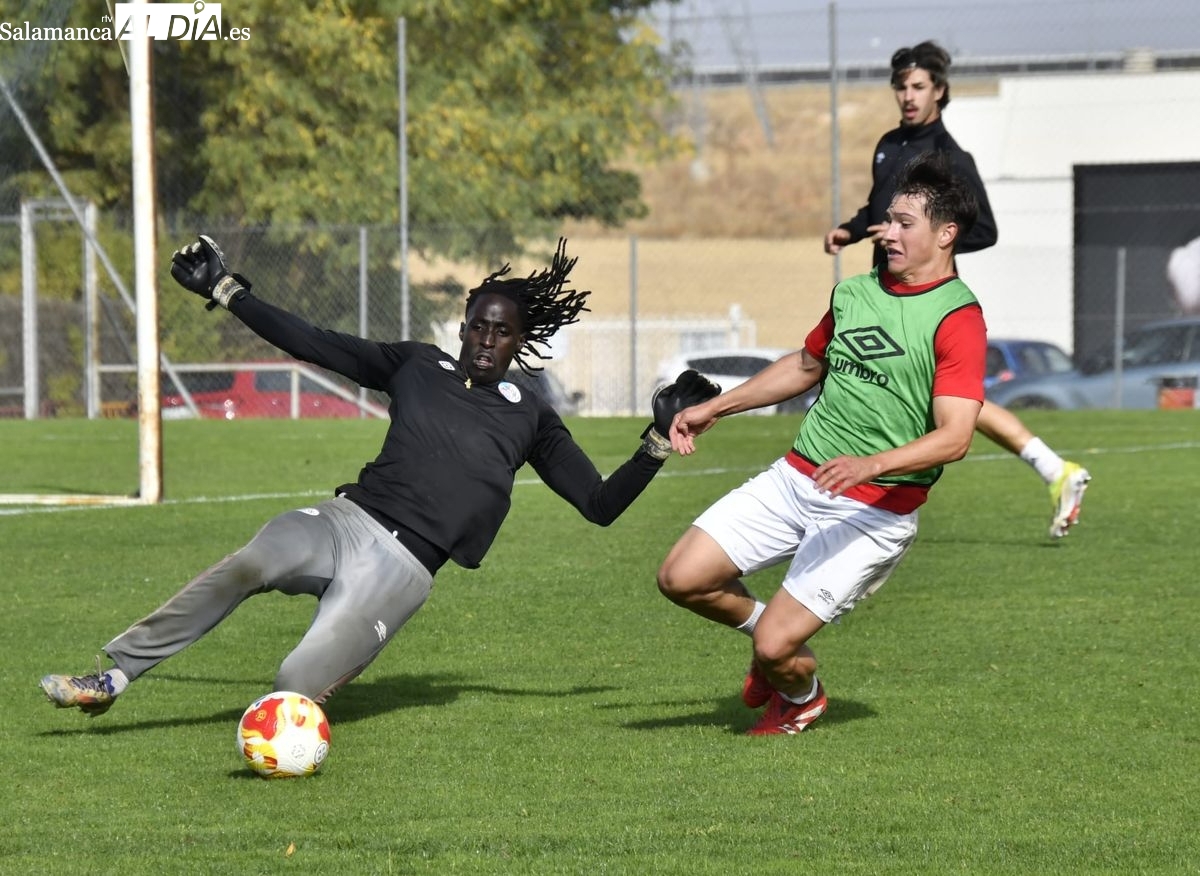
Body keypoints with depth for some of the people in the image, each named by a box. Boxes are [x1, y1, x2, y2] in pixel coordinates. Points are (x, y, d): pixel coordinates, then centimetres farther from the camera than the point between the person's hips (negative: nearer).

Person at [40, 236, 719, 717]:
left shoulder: (530, 419, 12)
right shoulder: (417, 366, 15)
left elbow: (602, 505, 12)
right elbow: (312, 343, 16)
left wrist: (661, 438, -2)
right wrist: (224, 289, 14)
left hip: (402, 567, -2)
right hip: (346, 520, 2)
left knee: (296, 687, -23)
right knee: (245, 566, -33)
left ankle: (335, 669, 16)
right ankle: (115, 676, -25)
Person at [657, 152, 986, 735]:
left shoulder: (957, 320, -14)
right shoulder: (852, 292, 10)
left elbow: (954, 437, -23)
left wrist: (871, 463, -37)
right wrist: (715, 408, 26)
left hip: (873, 509, -7)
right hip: (794, 479, 7)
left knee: (775, 646, -12)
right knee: (681, 578, -5)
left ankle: (801, 697, 26)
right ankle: (769, 627, 26)